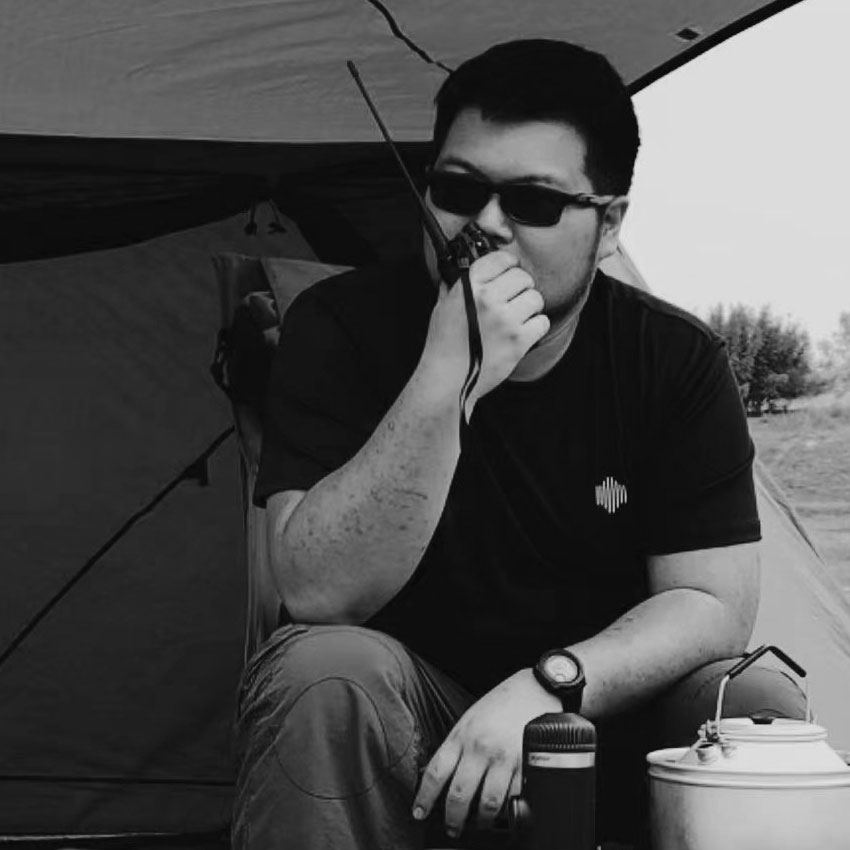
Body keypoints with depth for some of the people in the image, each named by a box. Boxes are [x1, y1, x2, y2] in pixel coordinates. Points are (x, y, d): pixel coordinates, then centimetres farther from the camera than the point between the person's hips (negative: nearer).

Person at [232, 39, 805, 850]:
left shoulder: (678, 364, -6)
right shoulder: (341, 327, -13)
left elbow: (709, 603, -11)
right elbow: (317, 594, -24)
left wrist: (548, 688, -29)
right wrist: (445, 382, -35)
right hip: (411, 722, -1)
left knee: (762, 709, -26)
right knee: (324, 675, -34)